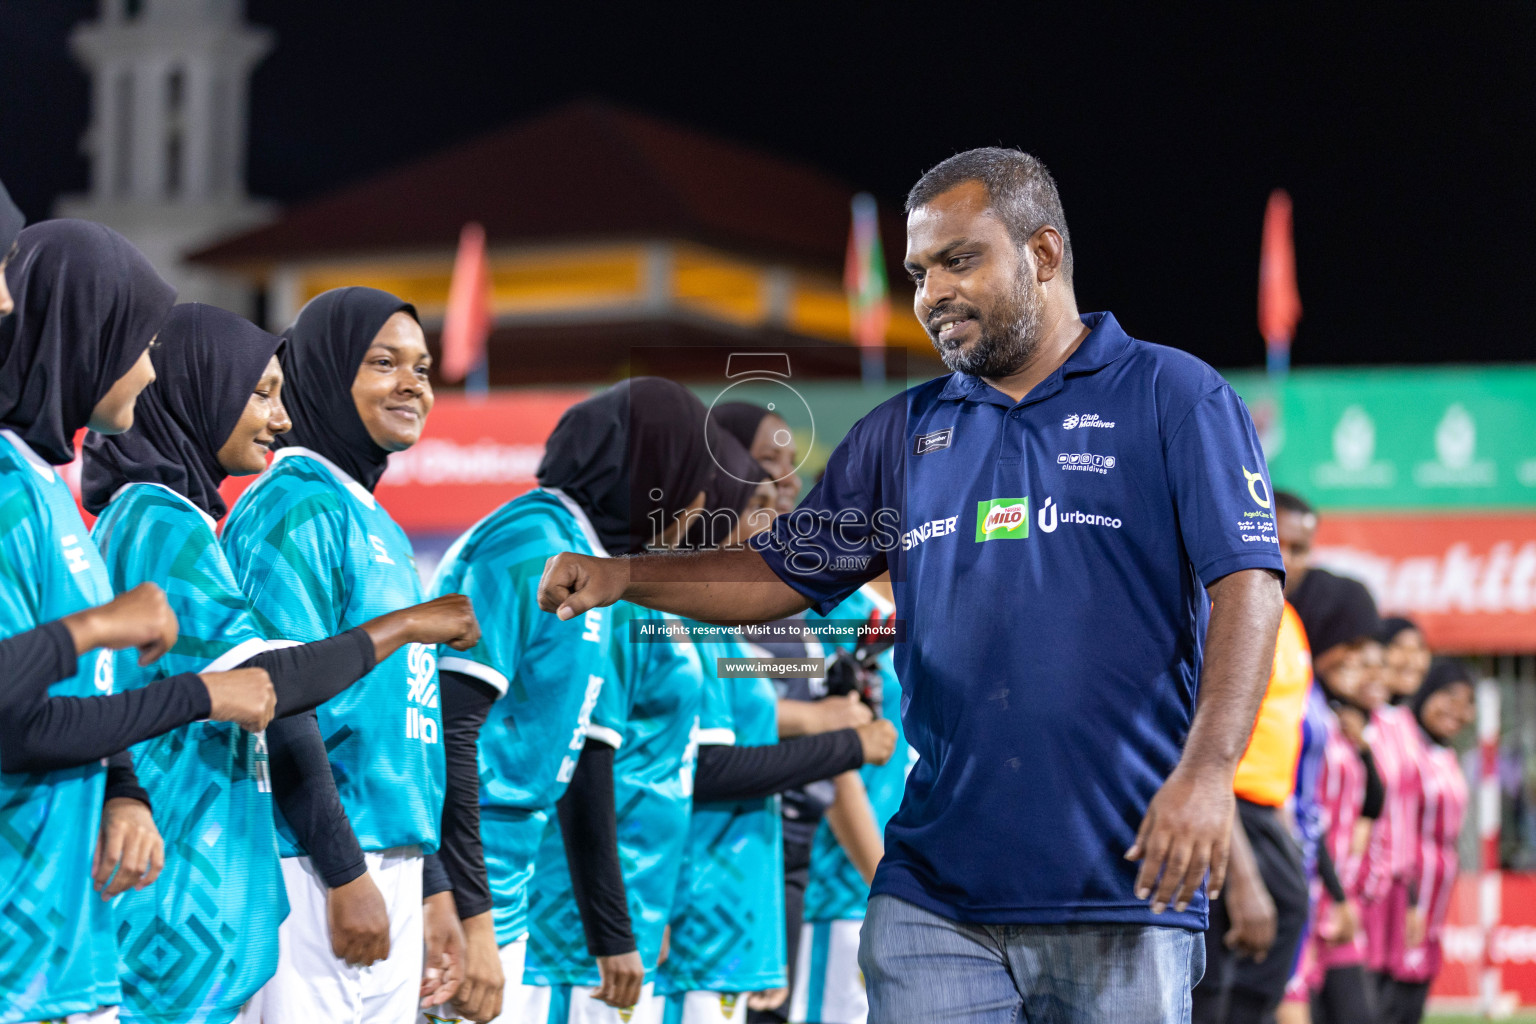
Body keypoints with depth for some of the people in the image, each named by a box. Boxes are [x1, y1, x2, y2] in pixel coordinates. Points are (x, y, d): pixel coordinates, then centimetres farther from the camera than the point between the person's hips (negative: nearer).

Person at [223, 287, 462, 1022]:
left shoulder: (383, 530, 20)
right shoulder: (296, 505, -8)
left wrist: (432, 886, 21)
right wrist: (347, 875, -18)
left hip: (392, 868, 9)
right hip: (316, 875, -9)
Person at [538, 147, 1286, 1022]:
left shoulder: (1172, 396, 1)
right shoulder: (905, 433, 17)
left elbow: (1247, 586, -8)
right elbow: (781, 573, 20)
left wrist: (1207, 770, -21)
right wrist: (623, 576, 4)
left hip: (1125, 889, -4)